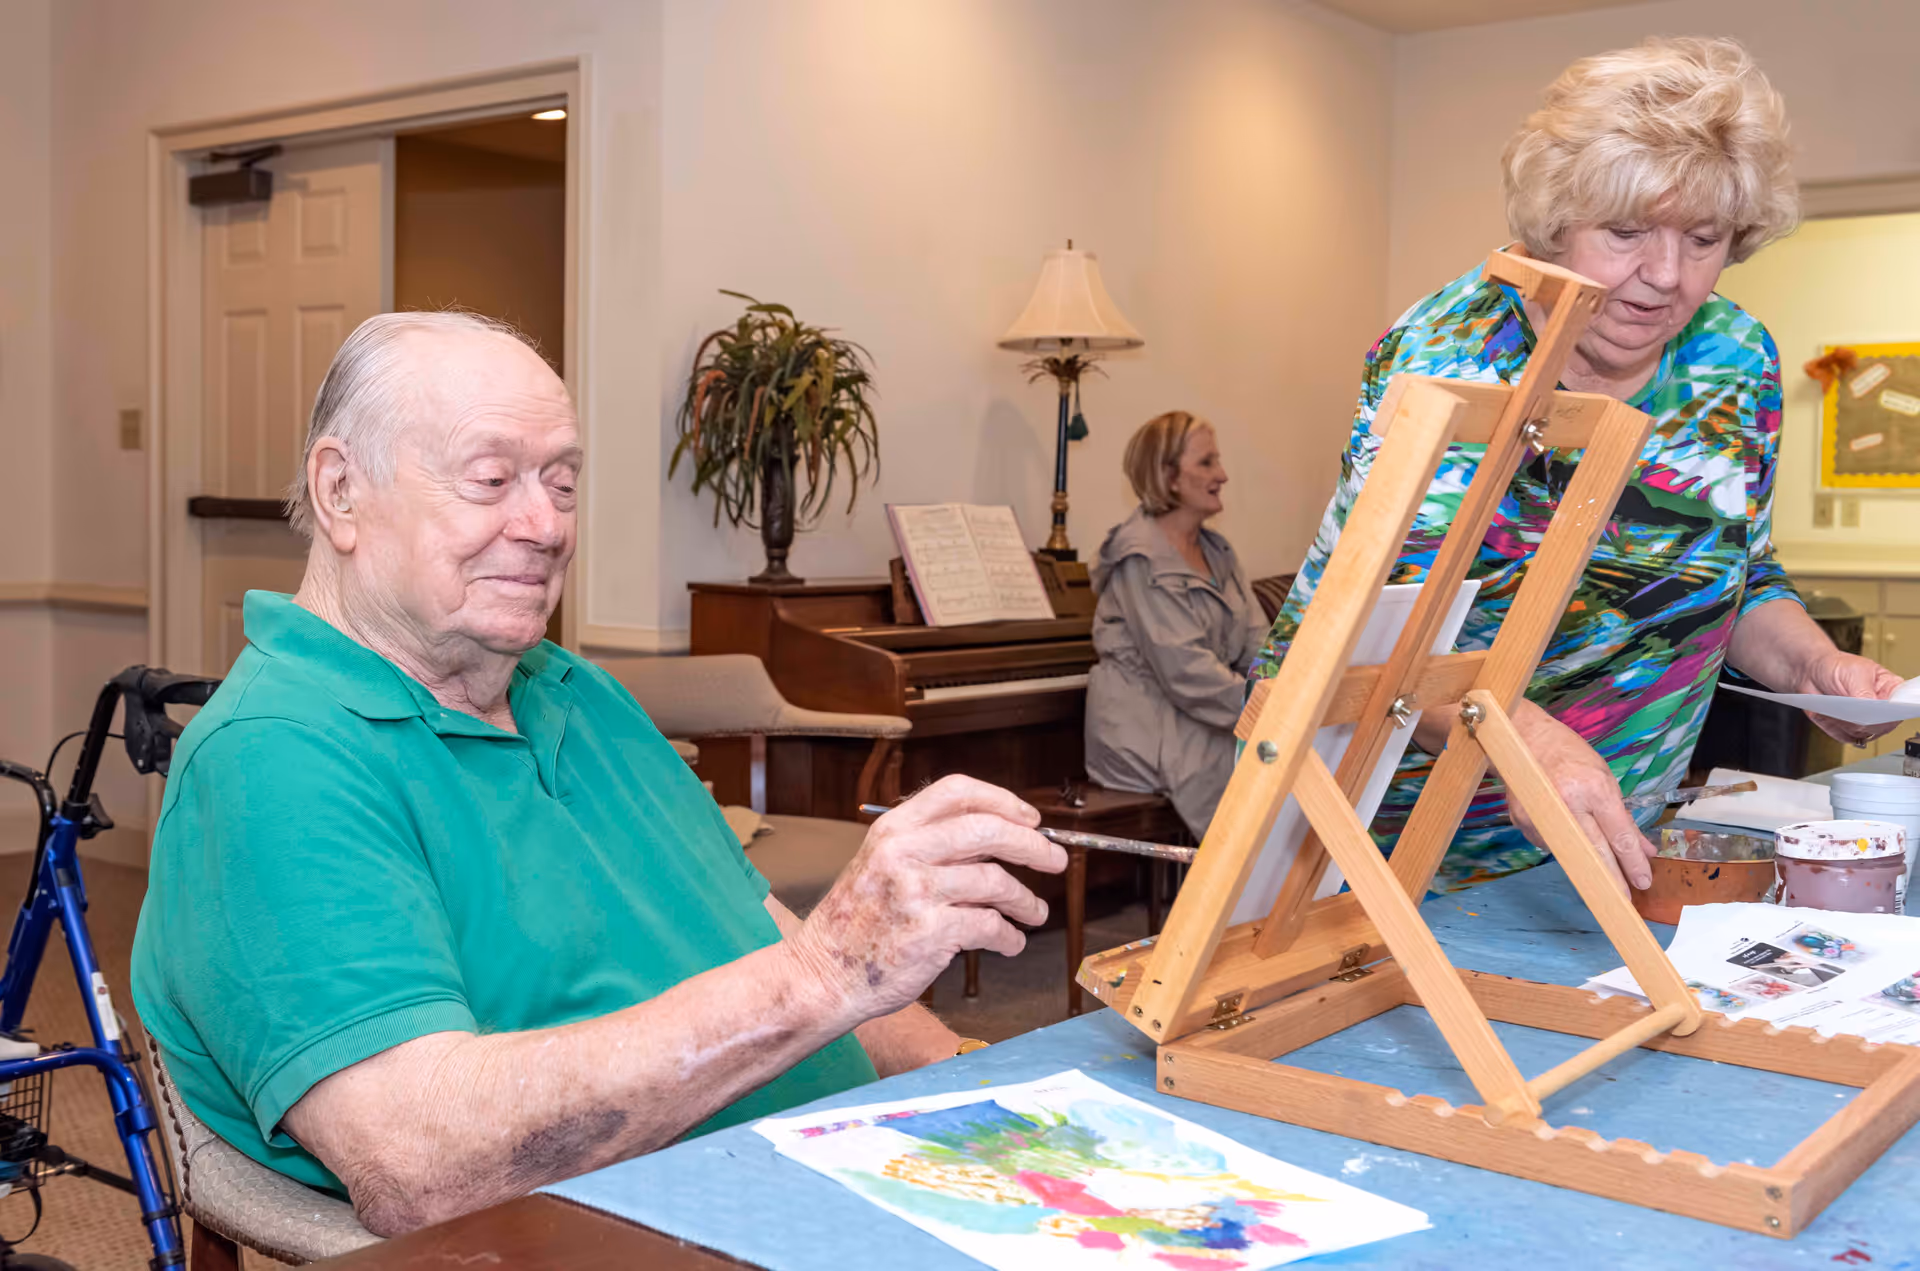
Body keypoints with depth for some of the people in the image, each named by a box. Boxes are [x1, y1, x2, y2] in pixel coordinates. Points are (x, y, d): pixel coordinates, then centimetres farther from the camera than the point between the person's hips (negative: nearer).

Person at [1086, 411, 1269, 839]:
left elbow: (1257, 645, 7)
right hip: (1148, 733, -8)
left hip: (1203, 716, 8)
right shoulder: (1143, 558, -11)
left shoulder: (1215, 552, 17)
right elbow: (1186, 672, -20)